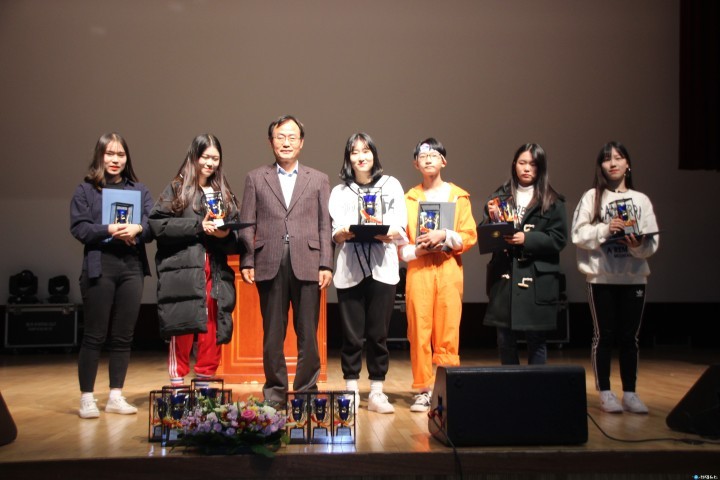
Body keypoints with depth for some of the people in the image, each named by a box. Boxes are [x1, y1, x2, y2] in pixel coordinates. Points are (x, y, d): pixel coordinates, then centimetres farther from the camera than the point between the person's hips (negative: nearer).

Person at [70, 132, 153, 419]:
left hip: (132, 267, 3)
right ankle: (87, 398, 9)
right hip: (99, 267, -3)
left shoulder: (140, 190, 13)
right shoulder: (86, 189, 4)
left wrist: (137, 229, -16)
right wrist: (109, 230, -19)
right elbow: (79, 227, -5)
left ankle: (116, 396, 16)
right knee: (94, 335, -1)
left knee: (124, 336, 7)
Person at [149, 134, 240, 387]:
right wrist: (198, 226, -12)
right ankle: (177, 389, 6)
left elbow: (234, 239, 15)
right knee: (182, 335, -4)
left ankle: (203, 387, 13)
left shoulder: (224, 193, 18)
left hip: (215, 276, 4)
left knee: (211, 336, 3)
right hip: (183, 275, -4)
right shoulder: (176, 189, 7)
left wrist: (225, 234, -8)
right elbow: (158, 223, -7)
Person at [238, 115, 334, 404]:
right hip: (270, 265, 0)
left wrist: (326, 265, -1)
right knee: (272, 334, 5)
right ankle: (274, 391, 16)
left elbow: (325, 226, 7)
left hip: (307, 265, 0)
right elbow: (247, 225, 8)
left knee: (308, 334, 2)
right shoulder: (256, 178, 12)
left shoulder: (318, 180, 13)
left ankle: (307, 391, 12)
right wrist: (247, 263, -1)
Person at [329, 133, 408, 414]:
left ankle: (377, 393, 8)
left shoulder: (391, 185, 12)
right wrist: (343, 233, -16)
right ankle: (351, 392, 10)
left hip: (382, 267, -1)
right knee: (351, 333, 0)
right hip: (349, 267, 1)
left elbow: (399, 227, 4)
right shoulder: (339, 192, 15)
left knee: (378, 333, 0)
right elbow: (335, 234, 6)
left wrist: (388, 233, -17)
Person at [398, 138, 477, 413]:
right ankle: (423, 390, 4)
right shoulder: (409, 198, 14)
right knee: (419, 331, -3)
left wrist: (444, 236, -11)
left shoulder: (459, 196, 12)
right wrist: (416, 250, -10)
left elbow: (470, 236, 4)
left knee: (448, 333, -4)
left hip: (449, 269, 0)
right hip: (418, 270, 1)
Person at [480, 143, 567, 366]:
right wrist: (491, 218, -10)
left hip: (538, 280, -2)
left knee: (536, 339, 3)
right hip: (504, 278, 2)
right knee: (505, 340, 6)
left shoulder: (553, 201, 3)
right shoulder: (499, 196, 11)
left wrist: (527, 239, -16)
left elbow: (558, 239, -5)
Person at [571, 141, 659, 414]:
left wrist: (638, 245, -18)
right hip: (601, 277, -2)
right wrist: (605, 229, -19)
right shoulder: (592, 197, 2)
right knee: (604, 335, 4)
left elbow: (653, 241, 2)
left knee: (629, 337, 7)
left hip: (634, 277, 2)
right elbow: (579, 235, -6)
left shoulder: (641, 199, 7)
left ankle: (630, 393, 16)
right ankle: (605, 393, 12)